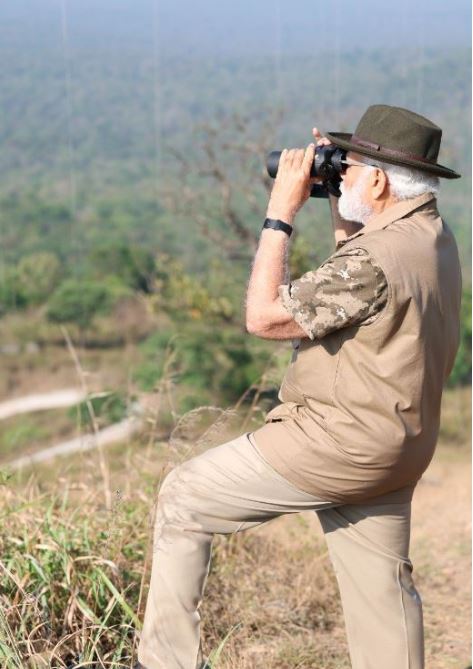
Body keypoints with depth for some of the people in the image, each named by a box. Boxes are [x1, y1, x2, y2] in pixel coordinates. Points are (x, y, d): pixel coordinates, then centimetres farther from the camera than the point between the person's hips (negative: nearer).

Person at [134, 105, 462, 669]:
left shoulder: (377, 257, -23)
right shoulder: (435, 238, 7)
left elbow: (265, 316, -20)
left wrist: (280, 213, -14)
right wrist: (334, 201, 14)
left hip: (334, 442, -9)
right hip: (395, 454, 9)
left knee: (184, 499, 3)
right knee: (383, 586, 16)